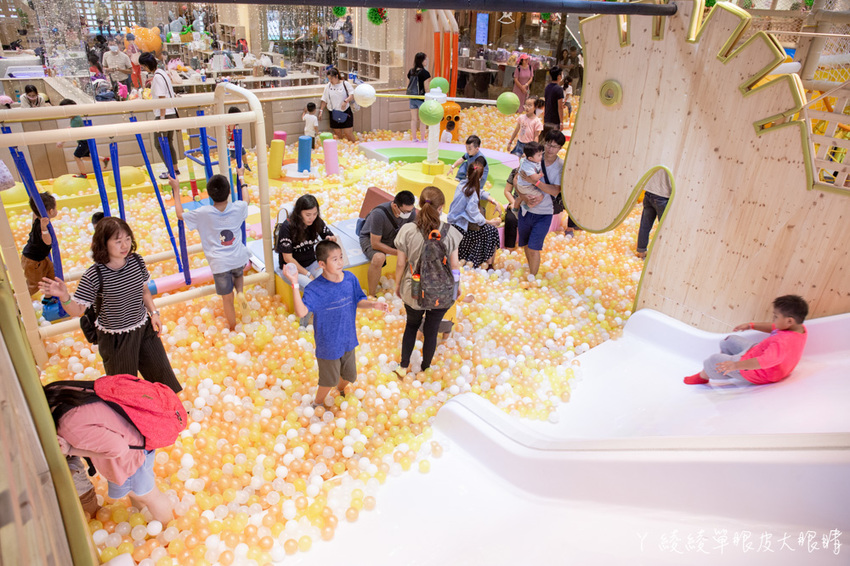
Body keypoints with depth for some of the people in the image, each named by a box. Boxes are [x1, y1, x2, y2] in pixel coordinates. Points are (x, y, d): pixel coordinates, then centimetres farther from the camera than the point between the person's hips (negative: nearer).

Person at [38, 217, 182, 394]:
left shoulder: (136, 261, -8)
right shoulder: (94, 276, -22)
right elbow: (77, 310, -17)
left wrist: (153, 312, 1)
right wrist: (64, 297, -36)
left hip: (144, 328, 5)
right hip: (115, 338, -4)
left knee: (162, 374, 18)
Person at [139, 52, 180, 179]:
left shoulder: (157, 77, -15)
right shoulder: (162, 73, 12)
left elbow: (162, 98, -19)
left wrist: (162, 118, -19)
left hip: (164, 114, -10)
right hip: (172, 113, 10)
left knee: (159, 145, -1)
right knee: (168, 143, 16)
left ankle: (172, 171, 2)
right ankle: (175, 169, 21)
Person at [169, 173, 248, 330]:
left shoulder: (203, 213, -14)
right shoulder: (238, 208, -8)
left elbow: (180, 214, 5)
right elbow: (246, 199, 18)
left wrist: (176, 189, 12)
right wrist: (241, 178, 31)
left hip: (220, 263, -2)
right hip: (239, 259, 3)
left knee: (227, 299, 11)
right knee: (238, 274, 37)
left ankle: (233, 329, 25)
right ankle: (240, 292, 8)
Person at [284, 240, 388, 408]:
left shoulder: (350, 279, -11)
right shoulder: (315, 289, -24)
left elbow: (358, 301, 2)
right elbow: (301, 312, -37)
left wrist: (373, 304, -17)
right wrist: (295, 284, -43)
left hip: (348, 339, 5)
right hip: (327, 343, -4)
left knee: (349, 375, 24)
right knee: (329, 380, 16)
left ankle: (340, 391, 60)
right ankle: (317, 404, 47)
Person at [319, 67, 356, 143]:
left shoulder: (345, 84, -4)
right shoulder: (328, 86, 8)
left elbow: (352, 95, -10)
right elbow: (324, 100, 13)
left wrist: (346, 101, -27)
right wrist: (321, 110, 9)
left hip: (345, 112, -4)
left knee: (348, 133, -6)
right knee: (338, 134, 6)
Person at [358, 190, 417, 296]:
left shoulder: (411, 210, -19)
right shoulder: (379, 214, -36)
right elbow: (375, 244, -31)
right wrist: (399, 253, -33)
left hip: (394, 236, 6)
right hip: (370, 238, -6)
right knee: (379, 258, -38)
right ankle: (371, 296, -20)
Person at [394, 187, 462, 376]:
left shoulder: (408, 230, -17)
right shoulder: (449, 232, -16)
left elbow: (401, 263, -8)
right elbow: (454, 264, -8)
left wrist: (397, 284, 9)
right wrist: (455, 285, 11)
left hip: (414, 291, 0)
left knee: (411, 325, 26)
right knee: (431, 330, 19)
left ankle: (403, 367, 35)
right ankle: (424, 370, 37)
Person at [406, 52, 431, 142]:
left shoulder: (410, 71, 4)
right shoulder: (425, 73, -13)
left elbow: (408, 86, 10)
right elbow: (426, 88, -12)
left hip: (412, 98, 5)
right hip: (422, 99, -5)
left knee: (414, 119, 12)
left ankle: (413, 138, 16)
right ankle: (422, 139, 10)